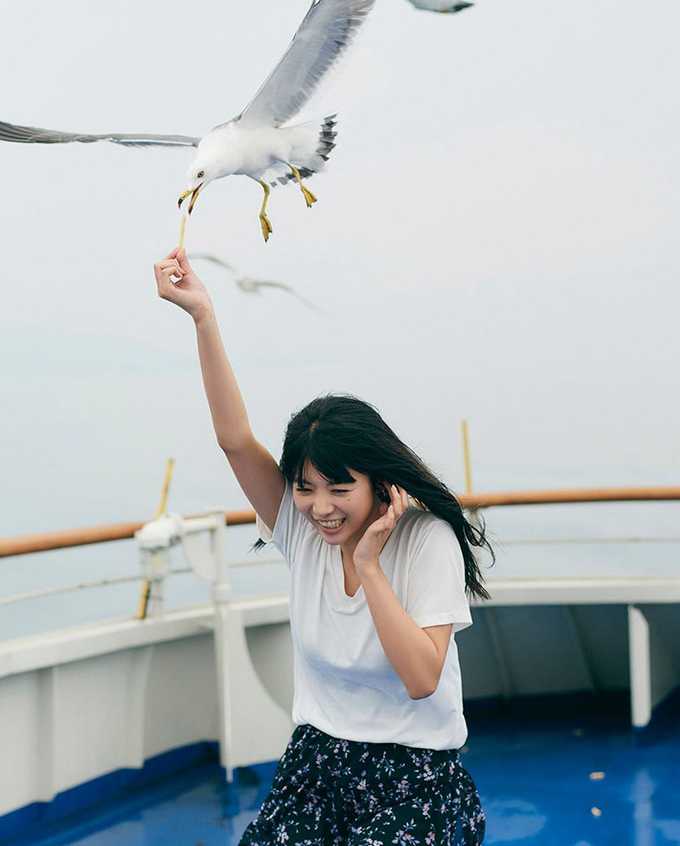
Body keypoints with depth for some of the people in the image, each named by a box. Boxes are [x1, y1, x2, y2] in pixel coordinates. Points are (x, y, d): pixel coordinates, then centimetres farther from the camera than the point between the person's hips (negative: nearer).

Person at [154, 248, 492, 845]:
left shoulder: (427, 540, -13)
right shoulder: (301, 528, -2)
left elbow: (422, 679, -21)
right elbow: (235, 438, -14)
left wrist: (369, 563, -23)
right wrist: (203, 315, -22)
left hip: (415, 773, -3)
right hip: (317, 758, 4)